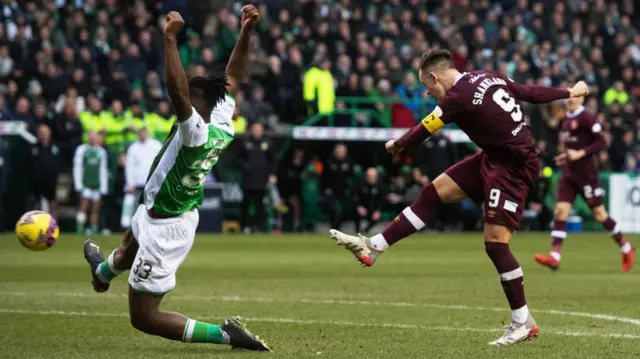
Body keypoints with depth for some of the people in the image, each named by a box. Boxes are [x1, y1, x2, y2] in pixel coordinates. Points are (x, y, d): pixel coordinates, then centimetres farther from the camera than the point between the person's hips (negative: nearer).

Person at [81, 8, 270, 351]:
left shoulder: (196, 133, -37)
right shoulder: (223, 127, -14)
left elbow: (175, 90, -51)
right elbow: (233, 78, 0)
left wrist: (170, 37, -52)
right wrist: (245, 33, -6)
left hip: (164, 231, -10)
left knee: (144, 319, 1)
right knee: (128, 248, 44)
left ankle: (225, 335, -2)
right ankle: (103, 271, 78)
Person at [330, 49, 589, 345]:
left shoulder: (458, 96, -19)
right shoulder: (489, 78, 4)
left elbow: (424, 130, -6)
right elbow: (532, 93, 12)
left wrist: (397, 146, 14)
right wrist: (570, 93, 27)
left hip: (513, 166, -10)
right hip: (493, 158, 10)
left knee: (495, 241, -9)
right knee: (435, 191, 8)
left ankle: (523, 322, 0)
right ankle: (374, 247, 11)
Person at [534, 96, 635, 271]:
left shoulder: (587, 118, -14)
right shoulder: (567, 119, 13)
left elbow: (601, 143, -16)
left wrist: (580, 153, -22)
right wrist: (566, 156, 12)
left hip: (586, 173, -8)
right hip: (569, 173, 8)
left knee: (599, 214, 1)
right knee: (560, 212, -4)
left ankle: (626, 248, 19)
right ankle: (554, 257, -8)